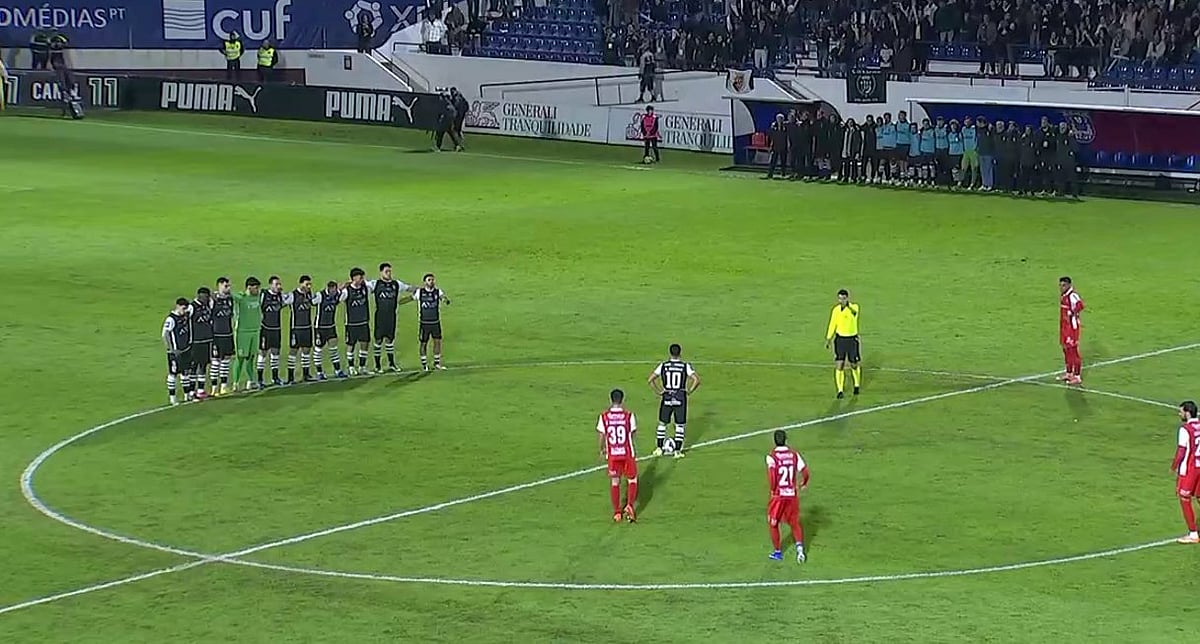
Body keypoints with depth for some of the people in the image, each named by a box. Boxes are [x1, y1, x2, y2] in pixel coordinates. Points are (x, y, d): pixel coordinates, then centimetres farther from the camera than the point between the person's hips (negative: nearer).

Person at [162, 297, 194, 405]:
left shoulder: (185, 316, 5)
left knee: (186, 372, 14)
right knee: (173, 374, 0)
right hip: (175, 352, -7)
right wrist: (172, 350, -19)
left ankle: (187, 394, 24)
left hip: (186, 349, 7)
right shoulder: (171, 319, -18)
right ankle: (172, 396, 7)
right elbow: (165, 335, -18)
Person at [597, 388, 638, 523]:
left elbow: (602, 436, 0)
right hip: (627, 453, -1)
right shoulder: (629, 416, -9)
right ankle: (629, 505, -4)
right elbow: (632, 434, -2)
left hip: (612, 454, 1)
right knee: (632, 480, 15)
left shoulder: (604, 417, -6)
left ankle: (616, 512, 13)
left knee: (614, 482, 12)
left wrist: (602, 450, 18)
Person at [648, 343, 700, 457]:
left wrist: (658, 392, 4)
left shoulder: (663, 366, -2)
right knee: (680, 425, 10)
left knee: (662, 423, 15)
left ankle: (659, 449, 16)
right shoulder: (685, 366, -5)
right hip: (680, 398, -1)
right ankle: (677, 451, 8)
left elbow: (650, 380, -5)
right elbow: (696, 380, -14)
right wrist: (689, 392, -2)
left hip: (666, 398, 1)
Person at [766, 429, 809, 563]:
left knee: (773, 523, 15)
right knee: (795, 523, 17)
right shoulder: (794, 454, 0)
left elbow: (771, 474, -23)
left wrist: (772, 490, -8)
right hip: (792, 494, 3)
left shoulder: (772, 456, -11)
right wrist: (803, 484, 17)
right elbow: (805, 471, -2)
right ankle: (799, 546, -5)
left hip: (778, 495, -3)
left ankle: (778, 552, 21)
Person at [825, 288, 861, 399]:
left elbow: (854, 312, -36)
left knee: (854, 365, 12)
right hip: (840, 339, 2)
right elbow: (833, 324, 11)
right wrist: (828, 339, 10)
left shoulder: (854, 307, -10)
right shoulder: (836, 310, 1)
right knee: (839, 365, -7)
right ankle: (840, 390, -3)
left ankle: (857, 385, 36)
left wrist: (848, 305, -53)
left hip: (852, 339, -2)